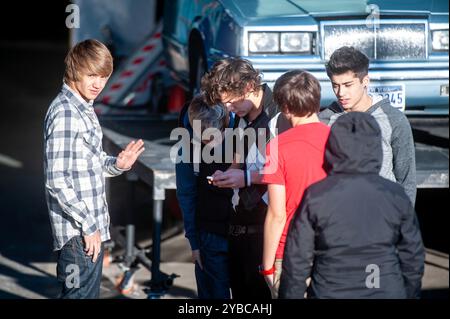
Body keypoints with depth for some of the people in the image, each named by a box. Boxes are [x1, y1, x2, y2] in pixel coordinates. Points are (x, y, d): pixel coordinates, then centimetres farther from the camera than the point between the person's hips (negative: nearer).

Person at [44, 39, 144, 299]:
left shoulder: (85, 110, 14)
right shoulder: (64, 113, -16)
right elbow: (56, 180, -21)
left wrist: (116, 164, 0)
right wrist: (88, 225, -19)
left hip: (91, 227, 10)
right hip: (78, 232, -10)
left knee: (88, 293, 15)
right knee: (82, 294, -7)